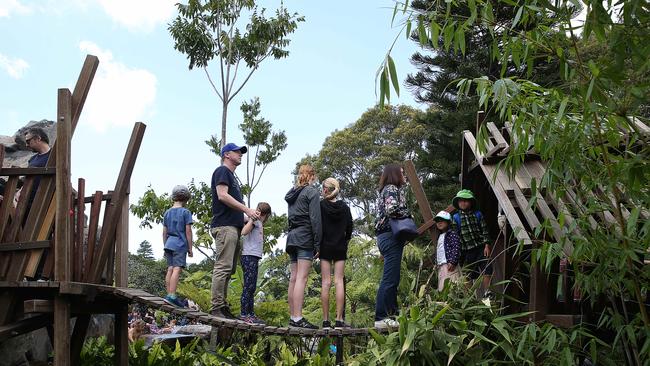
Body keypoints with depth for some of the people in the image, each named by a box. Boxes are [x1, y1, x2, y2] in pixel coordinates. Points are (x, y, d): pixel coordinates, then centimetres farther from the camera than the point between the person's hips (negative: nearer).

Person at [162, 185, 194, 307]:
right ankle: (172, 295, -22)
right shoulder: (185, 212, -4)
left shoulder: (167, 213, 13)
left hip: (169, 244, 6)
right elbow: (188, 231, -7)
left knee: (170, 269, 8)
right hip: (180, 245, -6)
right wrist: (190, 248, -1)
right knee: (177, 269, -12)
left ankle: (169, 295, 11)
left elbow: (164, 232, 15)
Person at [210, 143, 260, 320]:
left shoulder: (231, 175, 28)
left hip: (233, 227, 10)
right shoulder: (222, 171, -1)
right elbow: (222, 195, -15)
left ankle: (223, 306, 10)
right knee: (223, 267, -14)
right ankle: (216, 307, -14)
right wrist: (246, 209, -16)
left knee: (228, 269, 8)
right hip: (224, 226, -10)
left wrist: (248, 217, 14)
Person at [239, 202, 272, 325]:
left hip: (253, 258, 10)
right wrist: (253, 218, -20)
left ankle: (251, 314, 16)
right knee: (248, 286, -9)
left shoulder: (258, 223, 19)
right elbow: (244, 232, -23)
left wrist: (261, 226, 17)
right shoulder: (254, 220, -7)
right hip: (249, 256, -10)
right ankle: (244, 314, -8)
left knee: (251, 288, 11)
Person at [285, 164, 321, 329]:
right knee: (302, 278, -12)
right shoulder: (312, 191, -3)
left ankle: (292, 317, 6)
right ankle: (298, 318, -17)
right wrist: (317, 244, -9)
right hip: (305, 238, -8)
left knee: (294, 278, 6)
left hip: (292, 236, 8)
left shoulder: (292, 193, 20)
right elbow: (315, 219, -10)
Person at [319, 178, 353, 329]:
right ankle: (339, 319, -3)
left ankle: (326, 320, 0)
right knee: (339, 281, 2)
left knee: (325, 282, 0)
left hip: (325, 247, -2)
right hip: (340, 247, 2)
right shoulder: (344, 207, 2)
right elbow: (349, 228, 6)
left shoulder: (320, 205, -7)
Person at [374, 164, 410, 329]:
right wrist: (408, 214, -7)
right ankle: (381, 318, -10)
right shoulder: (392, 189, -6)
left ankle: (392, 315, 14)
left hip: (385, 236, 10)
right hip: (391, 236, -10)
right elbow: (392, 209, -23)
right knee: (390, 279, -11)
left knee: (392, 279, 12)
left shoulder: (386, 190, 23)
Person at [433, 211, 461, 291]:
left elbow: (456, 248, -14)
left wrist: (452, 262, -22)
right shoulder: (440, 237, 25)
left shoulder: (452, 234, -3)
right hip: (441, 267, 10)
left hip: (450, 265, -10)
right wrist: (436, 263, 19)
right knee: (442, 288, 6)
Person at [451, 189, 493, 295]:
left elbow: (484, 230, 5)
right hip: (467, 251, -1)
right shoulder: (456, 218, 3)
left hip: (481, 248, 1)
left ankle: (486, 292, 2)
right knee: (472, 275, 5)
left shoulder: (478, 214, 7)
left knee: (487, 270, -8)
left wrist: (487, 245, -6)